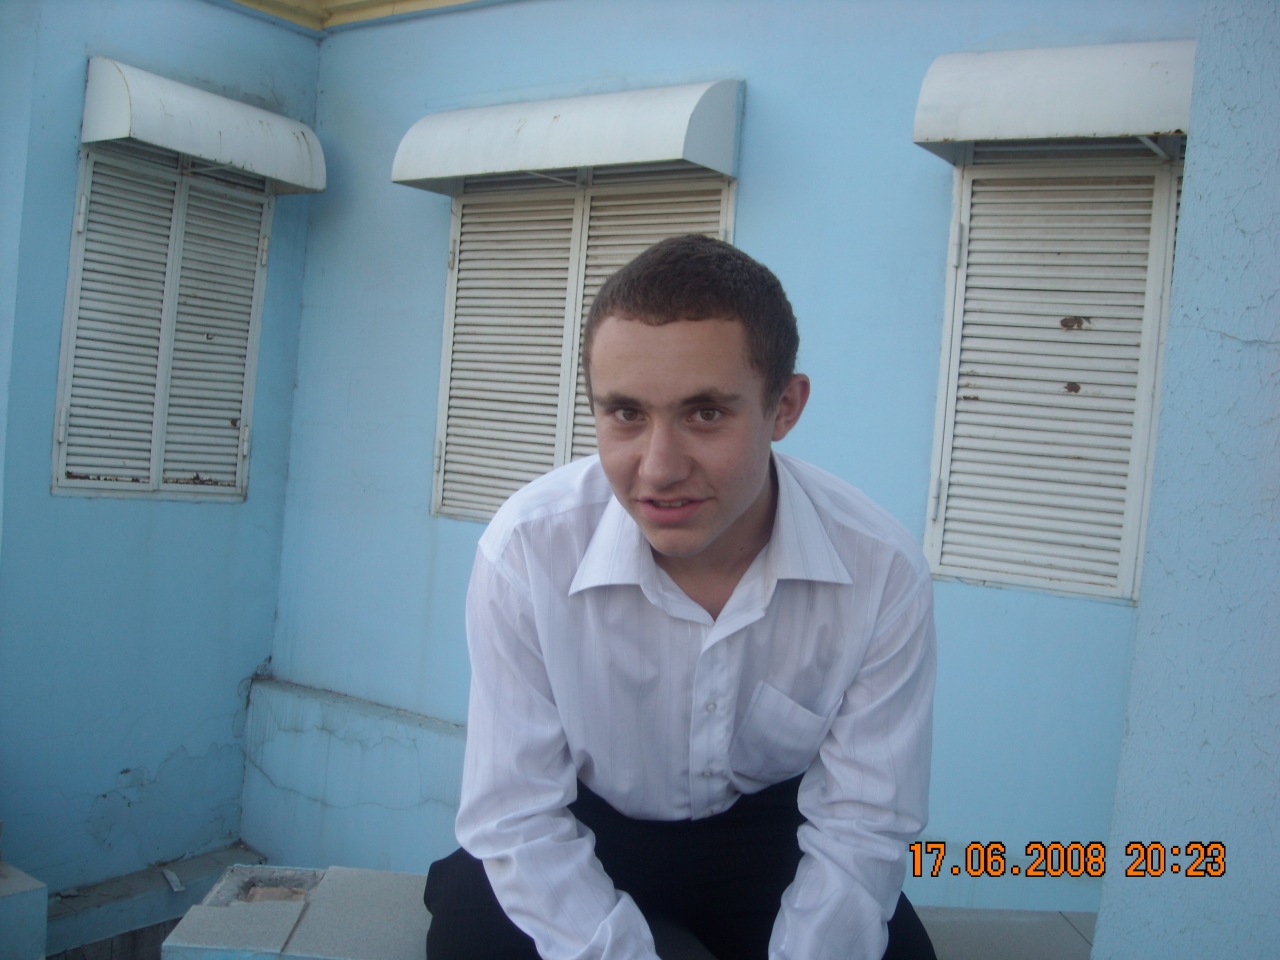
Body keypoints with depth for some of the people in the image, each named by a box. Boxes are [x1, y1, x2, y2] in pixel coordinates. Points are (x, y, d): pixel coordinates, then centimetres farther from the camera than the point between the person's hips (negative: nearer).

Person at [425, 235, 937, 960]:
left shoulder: (885, 575, -23)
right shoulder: (525, 552, -26)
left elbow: (860, 827, -15)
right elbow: (517, 818, -20)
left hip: (769, 831, 1)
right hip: (586, 834, -1)